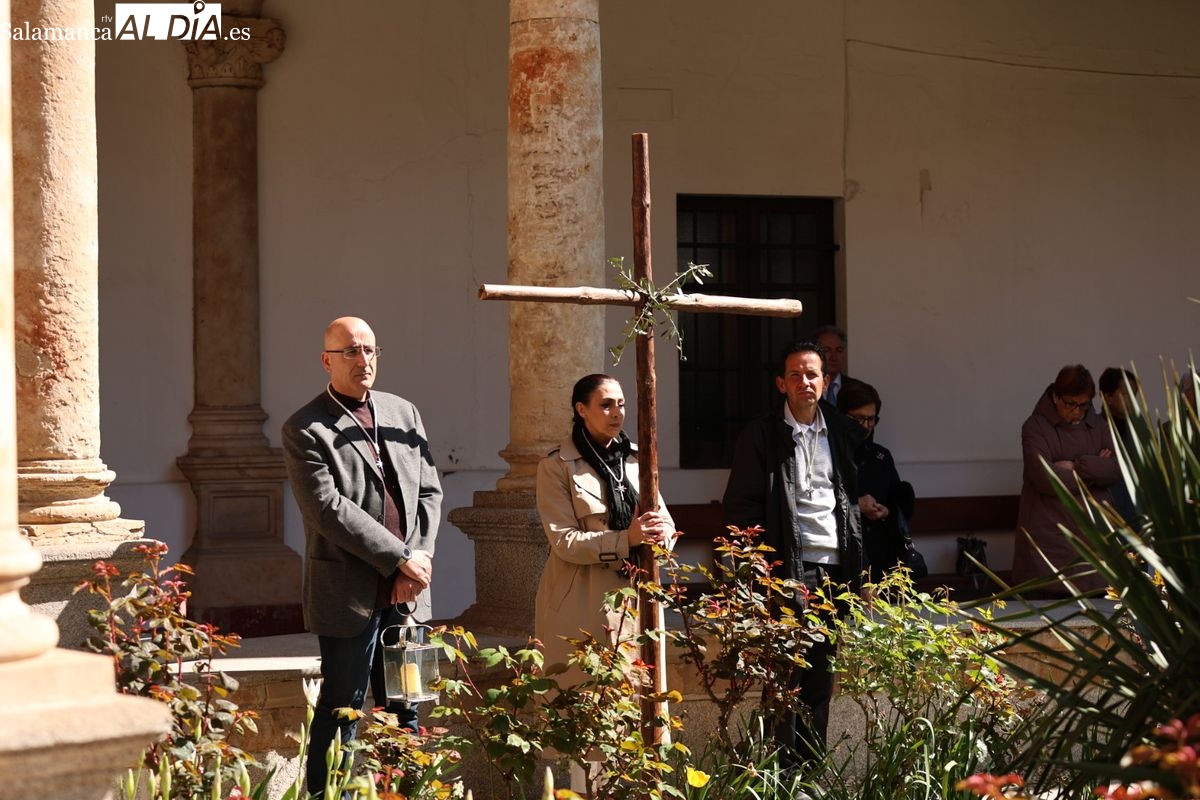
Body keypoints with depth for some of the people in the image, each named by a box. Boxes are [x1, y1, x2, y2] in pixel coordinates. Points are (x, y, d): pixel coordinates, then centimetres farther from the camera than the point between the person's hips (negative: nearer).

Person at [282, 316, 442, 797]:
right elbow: (329, 510, -15)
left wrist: (419, 561, -3)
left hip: (406, 594, 6)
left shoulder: (404, 414, 13)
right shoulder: (305, 431, -7)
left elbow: (429, 492, 11)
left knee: (405, 713, 11)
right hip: (349, 595, -6)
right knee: (341, 712, 0)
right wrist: (400, 558, -16)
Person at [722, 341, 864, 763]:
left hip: (834, 569, 4)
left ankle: (814, 764, 13)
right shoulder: (760, 436, 0)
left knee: (822, 674, 7)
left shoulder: (843, 434, 13)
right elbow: (740, 507, -2)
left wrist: (858, 566, 11)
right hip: (789, 568, -4)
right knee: (789, 672, -6)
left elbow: (856, 500, 17)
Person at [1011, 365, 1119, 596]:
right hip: (1049, 537, -4)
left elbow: (1116, 470, -1)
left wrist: (1075, 465, -11)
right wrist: (1093, 470, -5)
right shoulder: (1036, 427, -1)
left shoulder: (1099, 426, 14)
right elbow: (1045, 478, -14)